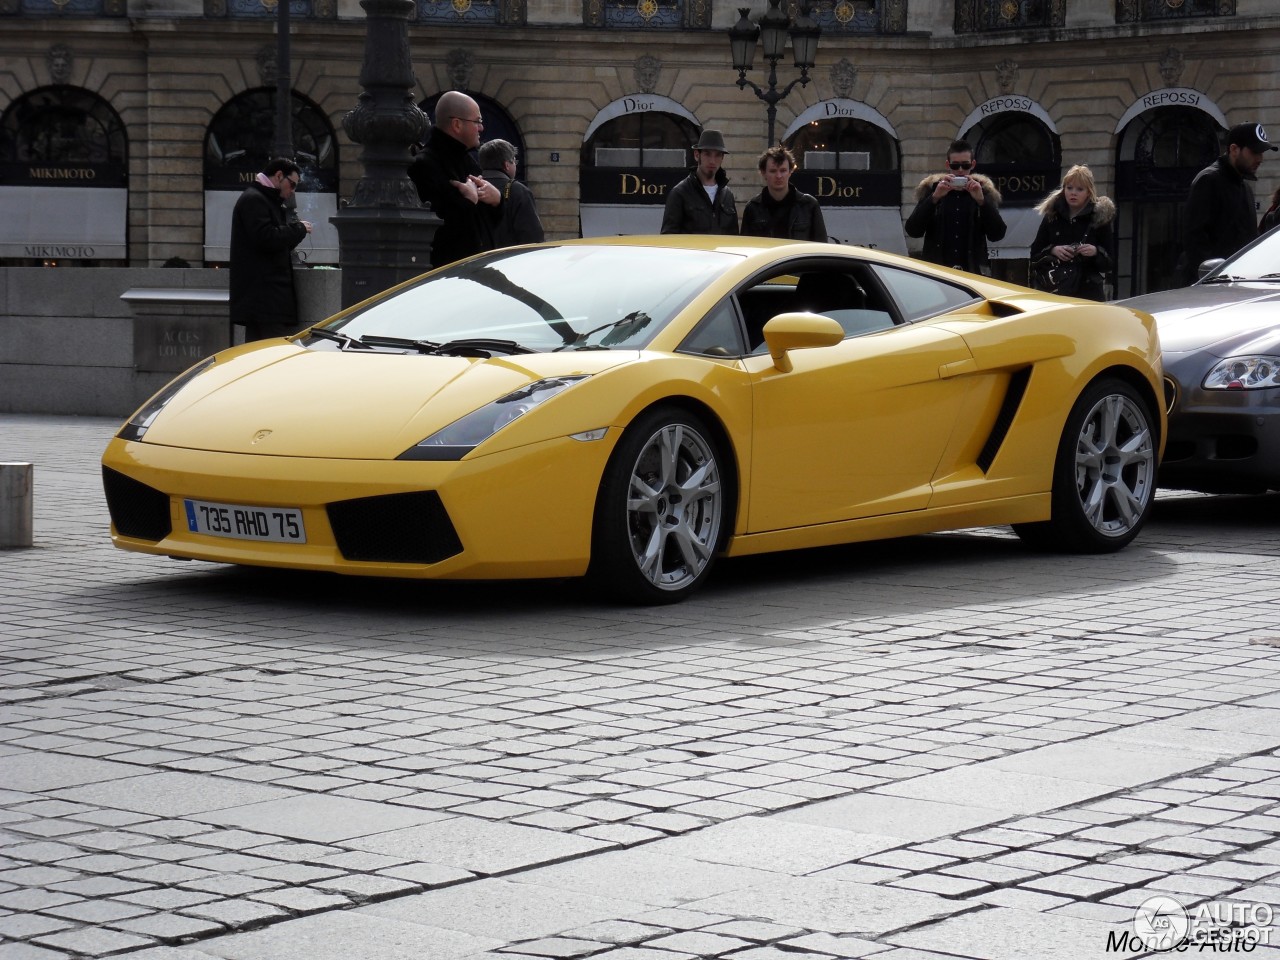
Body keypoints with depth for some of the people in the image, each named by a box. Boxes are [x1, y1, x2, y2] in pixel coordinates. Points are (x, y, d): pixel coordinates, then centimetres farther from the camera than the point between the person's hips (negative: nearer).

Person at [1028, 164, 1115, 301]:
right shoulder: (1052, 215, 9)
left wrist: (1096, 252, -16)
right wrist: (1052, 250, -9)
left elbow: (1109, 261, 4)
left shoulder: (1100, 217, 3)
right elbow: (1035, 253, 10)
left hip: (1088, 291, -2)